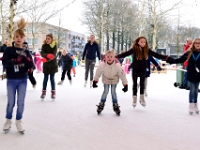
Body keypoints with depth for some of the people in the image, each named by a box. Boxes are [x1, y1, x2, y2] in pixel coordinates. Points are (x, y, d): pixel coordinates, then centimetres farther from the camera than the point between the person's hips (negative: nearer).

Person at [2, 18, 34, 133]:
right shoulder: (9, 50, -2)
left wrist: (27, 58, -19)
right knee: (11, 102, 5)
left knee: (21, 102, 5)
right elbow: (4, 62, -15)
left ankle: (19, 122, 19)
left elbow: (31, 66, -1)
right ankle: (8, 121, 24)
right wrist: (16, 60, -28)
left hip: (23, 80, 2)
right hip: (11, 80, -2)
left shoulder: (26, 52, 5)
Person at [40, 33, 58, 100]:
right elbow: (42, 53, -15)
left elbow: (53, 55, -17)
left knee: (52, 79, 3)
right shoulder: (44, 45, -1)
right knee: (45, 79, 5)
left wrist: (46, 59, -30)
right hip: (46, 65, 1)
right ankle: (44, 92, 13)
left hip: (53, 64, -1)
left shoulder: (54, 46, -6)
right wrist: (47, 55, -35)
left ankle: (53, 92, 12)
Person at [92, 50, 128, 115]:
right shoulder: (102, 65, -32)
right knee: (105, 91, -5)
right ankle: (101, 104, 13)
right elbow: (97, 73, -13)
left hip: (114, 80, 0)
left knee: (113, 92, -3)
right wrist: (95, 81, -4)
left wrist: (125, 85, -17)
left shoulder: (117, 66, -34)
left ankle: (115, 105, 15)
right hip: (106, 80, 0)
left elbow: (122, 75, -21)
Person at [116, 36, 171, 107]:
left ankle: (142, 98, 24)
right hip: (135, 69, -2)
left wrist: (166, 58, -8)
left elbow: (156, 55, -3)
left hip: (143, 70, 2)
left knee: (142, 84, 8)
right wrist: (117, 56, -32)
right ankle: (134, 99, 18)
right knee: (135, 84, 5)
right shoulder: (134, 49, -12)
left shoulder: (147, 50, -4)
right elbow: (126, 54, -20)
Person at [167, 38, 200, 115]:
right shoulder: (189, 52, -3)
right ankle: (191, 105, 8)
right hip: (191, 74, -1)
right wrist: (170, 60, -8)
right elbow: (180, 59, -2)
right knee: (192, 90, -1)